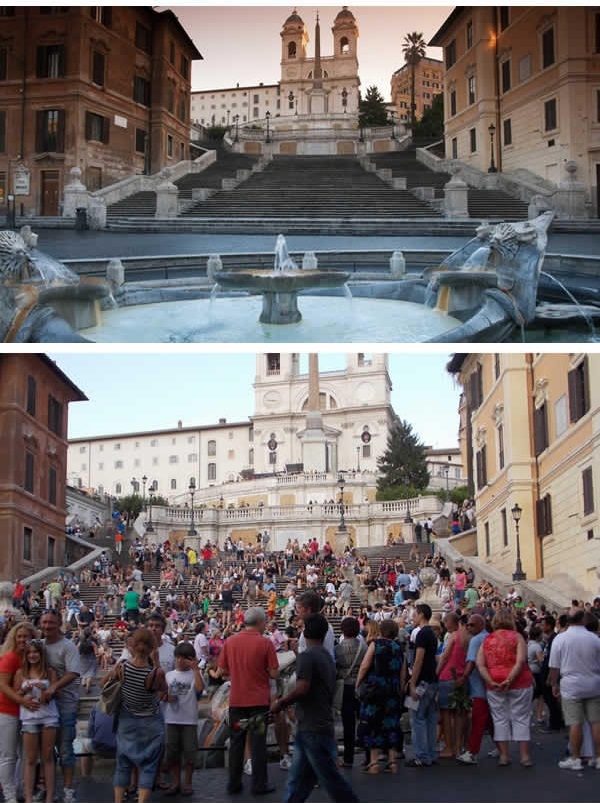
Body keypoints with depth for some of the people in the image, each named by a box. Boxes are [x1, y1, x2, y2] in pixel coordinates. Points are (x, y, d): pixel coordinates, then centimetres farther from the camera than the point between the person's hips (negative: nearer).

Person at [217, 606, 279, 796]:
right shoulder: (265, 643, -11)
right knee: (258, 743, 4)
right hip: (259, 700, -3)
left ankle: (234, 784, 17)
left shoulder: (229, 641, -1)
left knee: (236, 742, 12)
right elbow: (274, 674, -11)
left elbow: (222, 670, 3)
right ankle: (259, 785, 8)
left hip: (236, 700, 3)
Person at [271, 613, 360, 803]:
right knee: (297, 782, 10)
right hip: (322, 725, 9)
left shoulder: (307, 656, -13)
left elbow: (302, 689, -24)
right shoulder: (327, 657, 14)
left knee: (330, 778, -3)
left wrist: (280, 703, -9)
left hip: (312, 730, -9)